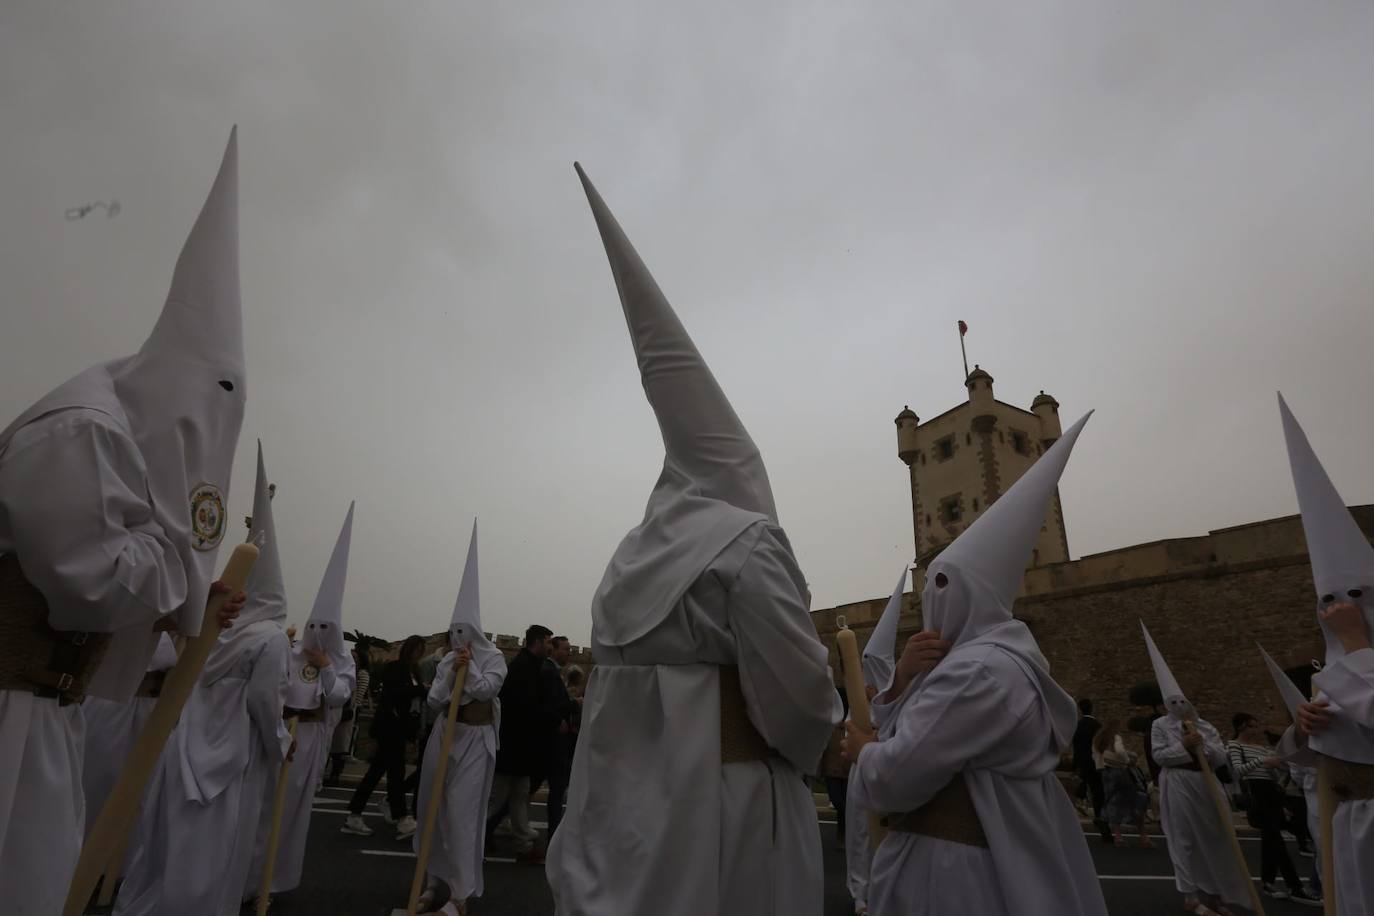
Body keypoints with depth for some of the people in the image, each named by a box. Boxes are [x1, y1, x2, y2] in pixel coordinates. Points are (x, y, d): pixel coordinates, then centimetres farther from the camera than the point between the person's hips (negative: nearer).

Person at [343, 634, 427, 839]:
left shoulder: (413, 671, 15)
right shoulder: (393, 668, -8)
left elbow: (410, 697, 11)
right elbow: (394, 692, -21)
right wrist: (421, 688, -23)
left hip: (399, 726, 8)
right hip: (389, 725, -8)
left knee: (377, 770, 10)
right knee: (396, 771, -8)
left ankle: (353, 817, 17)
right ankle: (403, 821, -7)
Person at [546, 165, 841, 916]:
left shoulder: (635, 550, 5)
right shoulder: (746, 542, -16)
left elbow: (623, 686, 9)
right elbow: (801, 693, -16)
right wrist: (813, 739, 5)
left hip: (625, 799, 7)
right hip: (720, 802, -6)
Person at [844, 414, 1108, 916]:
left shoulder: (979, 672, -24)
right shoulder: (977, 657, 10)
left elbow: (892, 778, -27)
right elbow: (904, 738, 7)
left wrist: (861, 750, -7)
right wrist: (903, 680, -10)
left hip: (951, 871, -9)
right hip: (976, 856, 10)